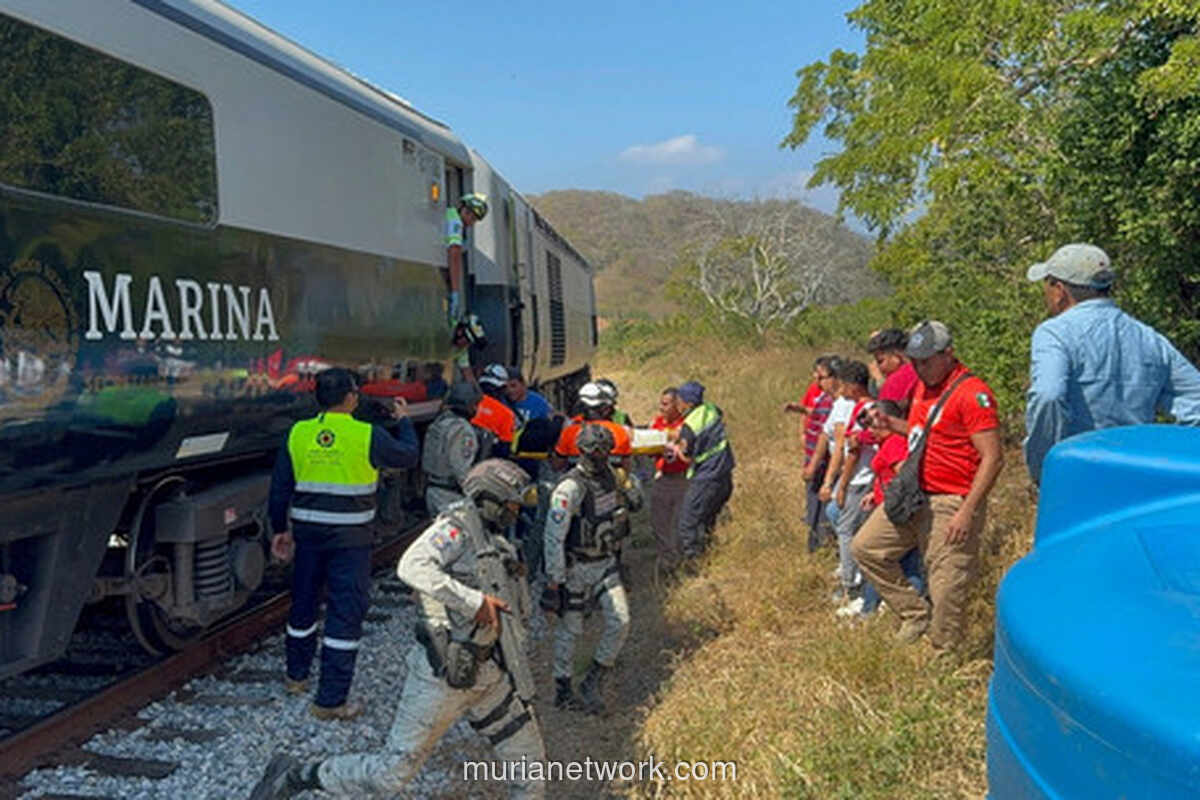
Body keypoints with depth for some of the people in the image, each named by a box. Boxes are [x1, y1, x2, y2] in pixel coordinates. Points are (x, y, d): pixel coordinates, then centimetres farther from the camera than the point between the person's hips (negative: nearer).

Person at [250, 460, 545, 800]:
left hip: (488, 675, 8)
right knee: (393, 771, 1)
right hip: (444, 672, -8)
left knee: (530, 757, 11)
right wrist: (473, 601, -34)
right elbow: (412, 567, -32)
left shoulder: (496, 543, 14)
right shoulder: (457, 527, -13)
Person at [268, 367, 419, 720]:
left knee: (303, 602, 22)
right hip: (351, 538, -5)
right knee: (345, 613, 2)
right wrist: (404, 420, 21)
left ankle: (296, 676, 41)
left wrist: (280, 529, 17)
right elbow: (408, 456, 4)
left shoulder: (298, 434, 0)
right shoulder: (368, 436, -13)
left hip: (307, 531, 5)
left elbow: (279, 487, 5)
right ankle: (330, 701, 6)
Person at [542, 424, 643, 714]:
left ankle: (593, 682, 16)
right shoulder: (570, 488, -22)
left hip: (606, 563, 6)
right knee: (570, 630, 7)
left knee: (620, 621, -2)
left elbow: (635, 503, 23)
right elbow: (553, 536, -21)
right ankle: (562, 692, 26)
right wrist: (554, 580, -20)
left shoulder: (612, 476, 0)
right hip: (576, 567, -6)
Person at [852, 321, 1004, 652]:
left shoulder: (972, 393, -16)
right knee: (865, 547, 10)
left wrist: (966, 512, -23)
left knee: (947, 589, -2)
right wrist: (892, 424, 7)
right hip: (914, 496, 9)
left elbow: (992, 457, -19)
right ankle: (915, 614, 19)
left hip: (951, 504, -9)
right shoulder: (923, 386, 12)